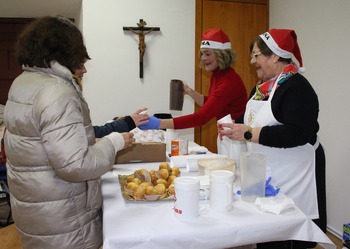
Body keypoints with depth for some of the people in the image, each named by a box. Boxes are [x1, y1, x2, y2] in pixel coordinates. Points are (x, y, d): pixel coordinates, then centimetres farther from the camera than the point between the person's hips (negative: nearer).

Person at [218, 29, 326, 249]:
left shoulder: (297, 87, -17)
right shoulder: (263, 86, 9)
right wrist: (234, 126, 1)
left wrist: (249, 134, -27)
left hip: (292, 177, -8)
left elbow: (297, 134, -27)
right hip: (265, 173, 8)